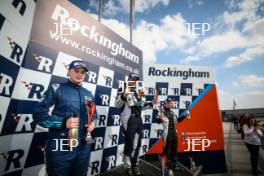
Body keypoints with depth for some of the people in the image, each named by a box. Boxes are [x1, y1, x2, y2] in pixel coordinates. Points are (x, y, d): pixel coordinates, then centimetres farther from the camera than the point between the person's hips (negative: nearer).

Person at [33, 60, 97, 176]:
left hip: (83, 147, 5)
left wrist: (92, 122, -4)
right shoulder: (56, 89, -6)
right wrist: (63, 122, -23)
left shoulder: (88, 94, 7)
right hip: (60, 148, -4)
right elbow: (39, 114, -9)